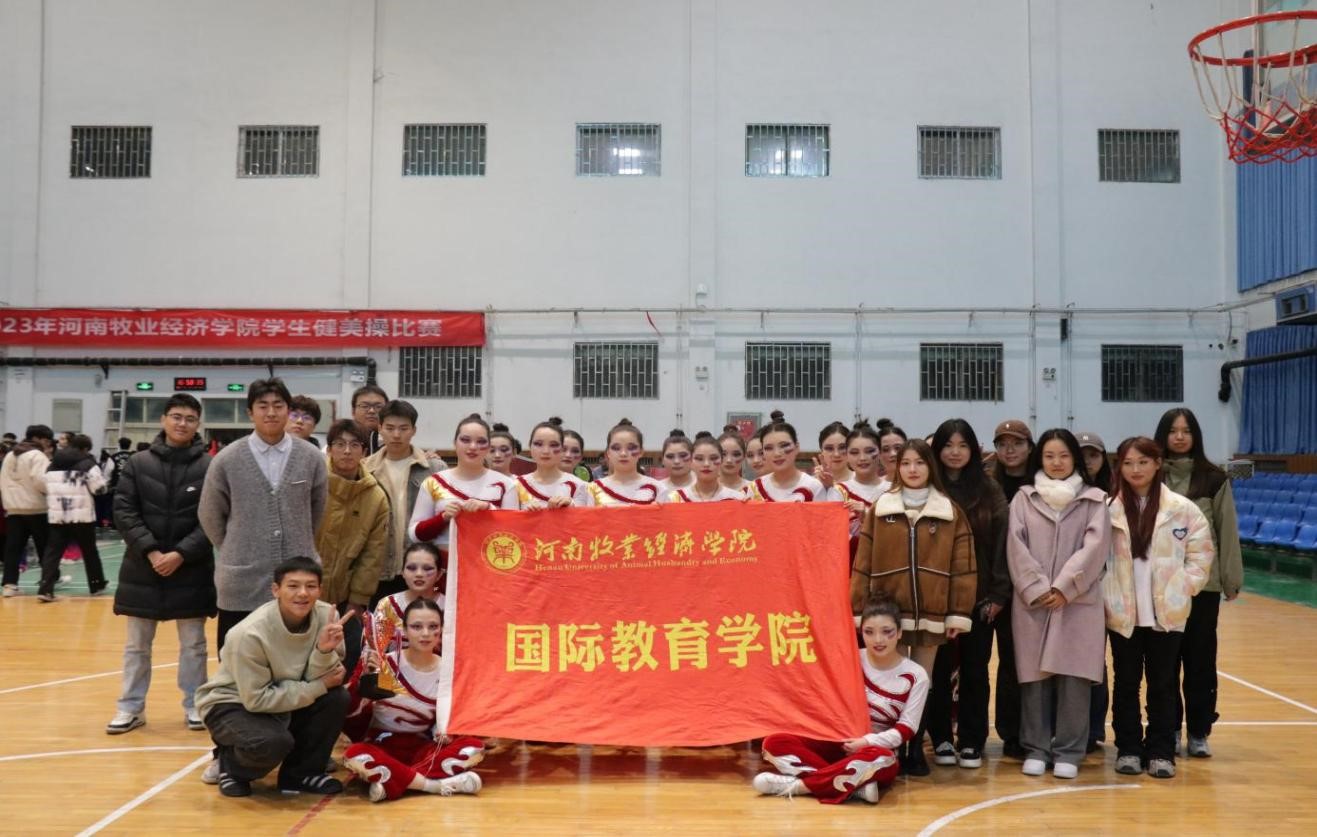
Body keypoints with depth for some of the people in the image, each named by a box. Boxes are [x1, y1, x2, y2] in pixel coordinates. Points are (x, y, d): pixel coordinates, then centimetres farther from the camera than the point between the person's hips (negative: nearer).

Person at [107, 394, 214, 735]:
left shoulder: (210, 467, -4)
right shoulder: (137, 463, 2)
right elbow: (124, 512, -2)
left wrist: (181, 554, -15)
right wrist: (150, 551, -13)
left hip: (192, 570, -1)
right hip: (141, 567, 2)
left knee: (193, 645, 9)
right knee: (136, 645, 11)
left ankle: (194, 705, 20)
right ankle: (131, 707, 22)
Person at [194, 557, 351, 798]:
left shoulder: (326, 616, -16)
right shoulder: (251, 633, -29)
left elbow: (321, 679, -14)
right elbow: (257, 699, -26)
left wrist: (325, 651, -36)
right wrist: (319, 686, -24)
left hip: (283, 700, 5)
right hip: (231, 704, -5)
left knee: (337, 699, -20)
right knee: (274, 741, -34)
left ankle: (300, 773, 2)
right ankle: (229, 764, 2)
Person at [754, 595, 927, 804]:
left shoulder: (916, 676, -4)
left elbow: (906, 729, -7)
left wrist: (868, 742, -19)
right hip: (837, 742, 3)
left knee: (879, 759, -42)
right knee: (774, 743, -22)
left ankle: (796, 784, -33)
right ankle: (855, 784, -35)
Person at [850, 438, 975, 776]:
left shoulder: (950, 511, 3)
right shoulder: (880, 508, 4)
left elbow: (963, 565, 0)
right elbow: (863, 562, 1)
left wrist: (959, 613, -5)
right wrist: (859, 609, -3)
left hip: (931, 613, 0)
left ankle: (916, 749, 19)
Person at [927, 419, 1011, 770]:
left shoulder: (990, 493, 4)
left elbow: (1001, 544, 1)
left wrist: (999, 594, -5)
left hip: (979, 597, 1)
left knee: (975, 670, 7)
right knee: (939, 669, 5)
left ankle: (971, 742, 17)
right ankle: (941, 739, 17)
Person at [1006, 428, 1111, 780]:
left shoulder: (1094, 499, 6)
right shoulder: (1024, 498, 8)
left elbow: (1095, 546, -4)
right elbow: (1016, 546, 0)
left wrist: (1064, 588, -12)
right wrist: (1037, 588, -10)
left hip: (1078, 601, -1)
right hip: (1032, 601, 1)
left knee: (1073, 676, -1)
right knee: (1034, 674, 3)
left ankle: (1068, 752, 9)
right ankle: (1036, 749, 13)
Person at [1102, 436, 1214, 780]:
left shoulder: (1182, 508, -2)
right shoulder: (1108, 508, -2)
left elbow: (1201, 552, 4)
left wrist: (1184, 587, -4)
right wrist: (1106, 594, -6)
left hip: (1167, 612, 0)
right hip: (1123, 613, 0)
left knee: (1163, 683, 7)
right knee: (1126, 682, 9)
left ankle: (1161, 751, 17)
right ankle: (1128, 748, 19)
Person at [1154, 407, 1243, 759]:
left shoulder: (1214, 479, 1)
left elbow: (1227, 531, 2)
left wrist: (1232, 579, 1)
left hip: (1203, 582, 0)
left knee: (1200, 658, 7)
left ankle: (1199, 732, 18)